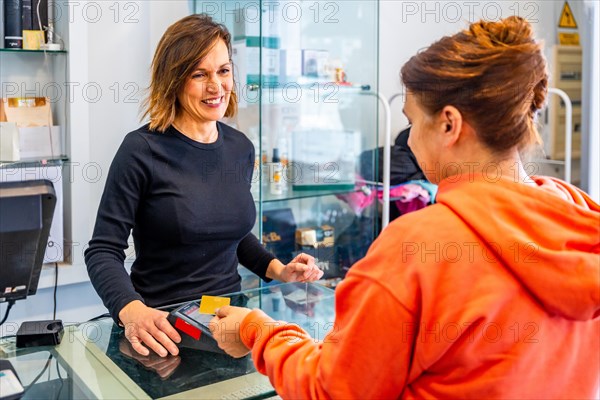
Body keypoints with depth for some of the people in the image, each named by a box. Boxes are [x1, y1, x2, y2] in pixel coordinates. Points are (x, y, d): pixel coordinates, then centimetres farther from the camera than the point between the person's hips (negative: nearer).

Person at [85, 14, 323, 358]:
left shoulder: (241, 149, 5)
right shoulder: (142, 150, -11)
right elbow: (104, 250, -11)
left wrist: (278, 270, 6)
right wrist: (132, 310, -28)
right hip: (164, 326, -4)